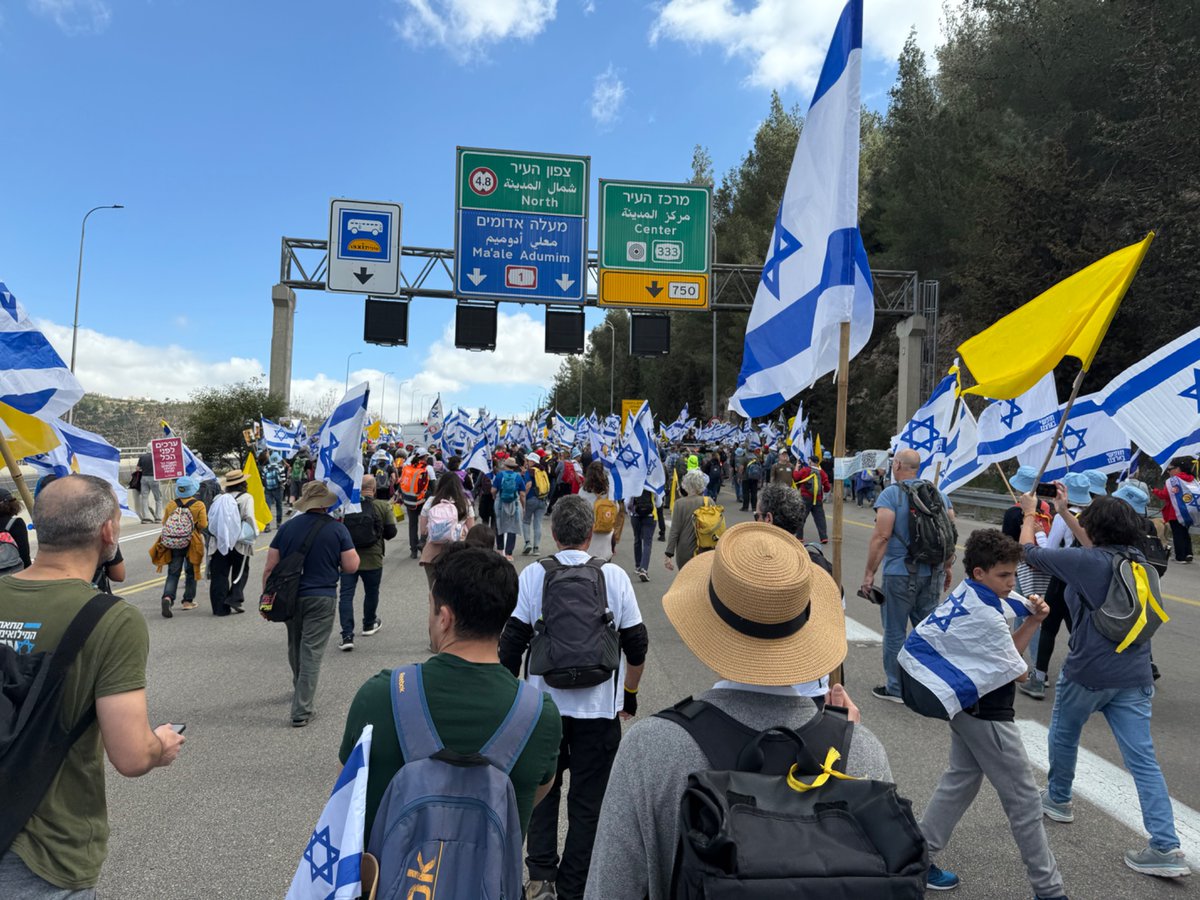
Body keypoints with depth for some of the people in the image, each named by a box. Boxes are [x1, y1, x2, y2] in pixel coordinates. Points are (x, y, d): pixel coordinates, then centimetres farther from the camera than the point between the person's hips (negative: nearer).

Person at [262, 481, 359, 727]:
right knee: (312, 654, 0)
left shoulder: (287, 527, 0)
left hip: (290, 596, 4)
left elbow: (270, 568, 1)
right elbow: (351, 566, -8)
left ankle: (300, 691, 45)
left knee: (295, 648, 23)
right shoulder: (337, 529, -8)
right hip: (321, 598, -4)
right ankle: (301, 711, -1)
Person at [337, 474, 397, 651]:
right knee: (371, 592, 21)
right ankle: (369, 624, 40)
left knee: (346, 595, 2)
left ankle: (347, 635, -6)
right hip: (373, 558, 0)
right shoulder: (383, 506, -7)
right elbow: (391, 532, -4)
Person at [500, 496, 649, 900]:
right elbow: (636, 643, -1)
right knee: (587, 800, 14)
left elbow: (512, 642, -6)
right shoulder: (614, 576, -6)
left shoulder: (533, 575, -7)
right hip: (599, 708, 0)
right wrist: (630, 692, 13)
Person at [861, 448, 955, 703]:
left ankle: (896, 689, 14)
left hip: (900, 574, -6)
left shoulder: (891, 494, -10)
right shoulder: (939, 494, 8)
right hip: (933, 574, 6)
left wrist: (869, 572, -13)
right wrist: (947, 568, 21)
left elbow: (882, 535, -17)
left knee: (895, 632, 6)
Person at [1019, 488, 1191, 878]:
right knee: (1143, 760, 4)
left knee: (1064, 735, 19)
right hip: (1134, 676, 6)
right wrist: (1064, 513, 30)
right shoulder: (1138, 560, 7)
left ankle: (1058, 799, 38)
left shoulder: (1086, 561, -14)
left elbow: (1029, 551, -4)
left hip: (1089, 672, -5)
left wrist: (1029, 513, 13)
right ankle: (1166, 847, 1)